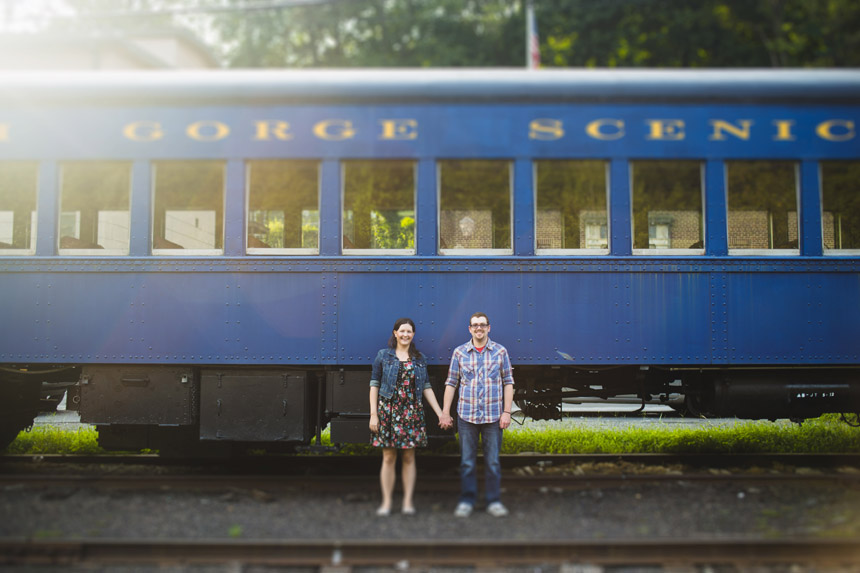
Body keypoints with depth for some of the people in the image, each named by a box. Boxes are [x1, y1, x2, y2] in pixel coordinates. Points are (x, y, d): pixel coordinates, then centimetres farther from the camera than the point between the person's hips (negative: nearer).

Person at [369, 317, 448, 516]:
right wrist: (373, 414, -5)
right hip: (388, 411, -2)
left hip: (412, 412, 2)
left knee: (409, 458, 4)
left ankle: (408, 502, 11)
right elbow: (374, 385, 1)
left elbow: (426, 388, 11)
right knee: (388, 457, 1)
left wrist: (440, 413, 4)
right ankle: (386, 503, 8)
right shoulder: (383, 356, 4)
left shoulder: (420, 359, 11)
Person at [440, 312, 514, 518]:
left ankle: (494, 501, 14)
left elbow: (508, 383, 5)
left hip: (493, 415, 0)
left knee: (493, 461, 4)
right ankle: (466, 501, 15)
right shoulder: (459, 352, 5)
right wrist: (445, 412, 3)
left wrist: (507, 412, -2)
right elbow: (451, 383, 7)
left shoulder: (500, 351, 4)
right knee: (467, 461, 5)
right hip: (467, 414, 0)